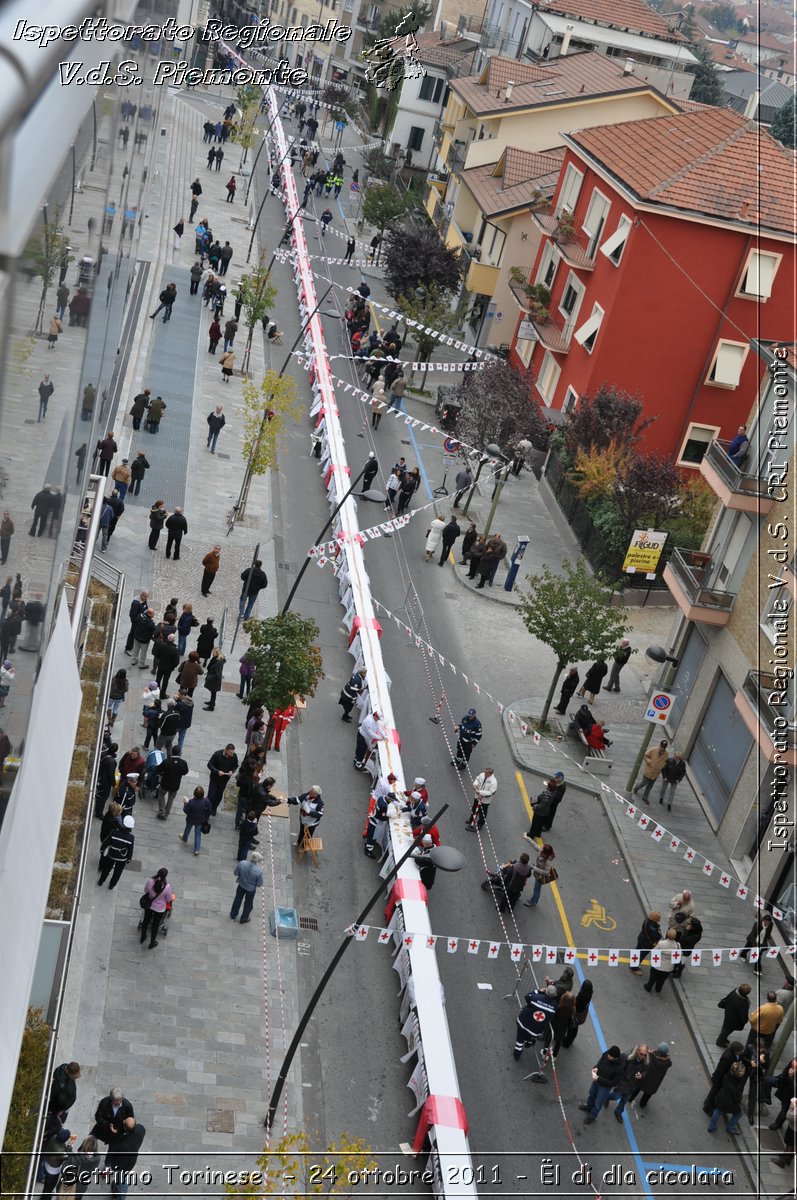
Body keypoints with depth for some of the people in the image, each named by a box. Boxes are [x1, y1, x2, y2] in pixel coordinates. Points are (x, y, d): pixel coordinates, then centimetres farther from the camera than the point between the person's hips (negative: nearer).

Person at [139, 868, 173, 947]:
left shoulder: (150, 881, -27)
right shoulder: (167, 887, -34)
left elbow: (145, 891, -6)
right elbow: (169, 900, -17)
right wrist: (172, 896, 6)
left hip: (149, 905, 3)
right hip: (159, 909, -2)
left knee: (146, 921, 28)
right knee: (155, 925, 22)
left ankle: (142, 938, 52)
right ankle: (152, 943, 42)